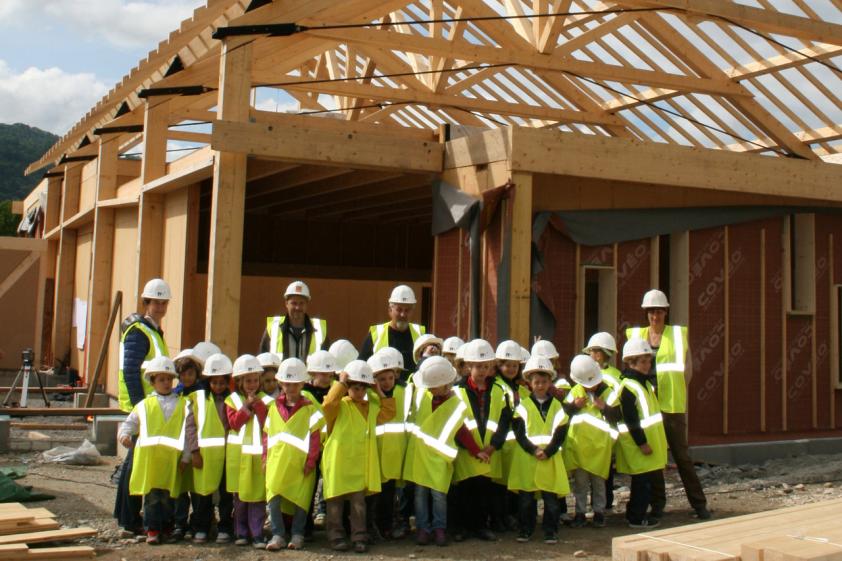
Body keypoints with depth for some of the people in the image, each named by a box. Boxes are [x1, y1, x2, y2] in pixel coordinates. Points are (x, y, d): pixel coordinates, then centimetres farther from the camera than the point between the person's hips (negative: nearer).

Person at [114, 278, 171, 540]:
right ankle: (130, 523, -1)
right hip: (142, 404, -10)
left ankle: (124, 515, 29)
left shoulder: (154, 331, 16)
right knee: (138, 461, -7)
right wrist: (141, 405, -23)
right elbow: (130, 371, -20)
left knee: (134, 458, 17)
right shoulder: (138, 332, -13)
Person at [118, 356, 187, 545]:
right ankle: (152, 530, 7)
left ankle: (166, 529, 18)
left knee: (168, 496, 5)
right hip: (148, 458, 1)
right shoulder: (144, 405, 13)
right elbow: (129, 423, 16)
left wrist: (186, 455, -1)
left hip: (171, 459, 0)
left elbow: (188, 430, 6)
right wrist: (125, 435, -7)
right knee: (151, 496, 1)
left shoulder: (182, 404, 9)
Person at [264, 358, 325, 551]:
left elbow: (315, 436, -4)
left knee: (300, 499, 3)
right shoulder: (274, 407, 11)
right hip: (277, 461, 3)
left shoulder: (310, 408, 0)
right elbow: (268, 434, 13)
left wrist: (311, 461, -9)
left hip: (299, 463, -3)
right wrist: (266, 458, 8)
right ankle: (278, 535, 2)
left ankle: (297, 535, 17)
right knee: (273, 497, -6)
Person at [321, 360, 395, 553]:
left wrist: (380, 392, 5)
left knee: (359, 500, 4)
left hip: (361, 463, 4)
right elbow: (328, 403, -25)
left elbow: (389, 412, 8)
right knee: (335, 500, 5)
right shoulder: (340, 406, -6)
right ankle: (336, 536, 15)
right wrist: (340, 383, -18)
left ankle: (359, 537, 10)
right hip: (338, 461, -3)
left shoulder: (371, 407, 12)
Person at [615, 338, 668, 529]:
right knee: (643, 480, -5)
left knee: (646, 480, 14)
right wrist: (641, 442, -21)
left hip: (649, 440, 10)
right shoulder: (628, 387, -17)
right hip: (638, 443, -10)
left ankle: (634, 513, 23)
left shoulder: (645, 382, 15)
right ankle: (637, 518, 3)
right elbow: (631, 420, -21)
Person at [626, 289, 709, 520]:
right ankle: (658, 503, 15)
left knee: (681, 453, -2)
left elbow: (687, 368, 2)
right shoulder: (637, 335, 9)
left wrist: (677, 392, -7)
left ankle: (699, 503, 6)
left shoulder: (677, 334, 3)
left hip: (672, 404, -2)